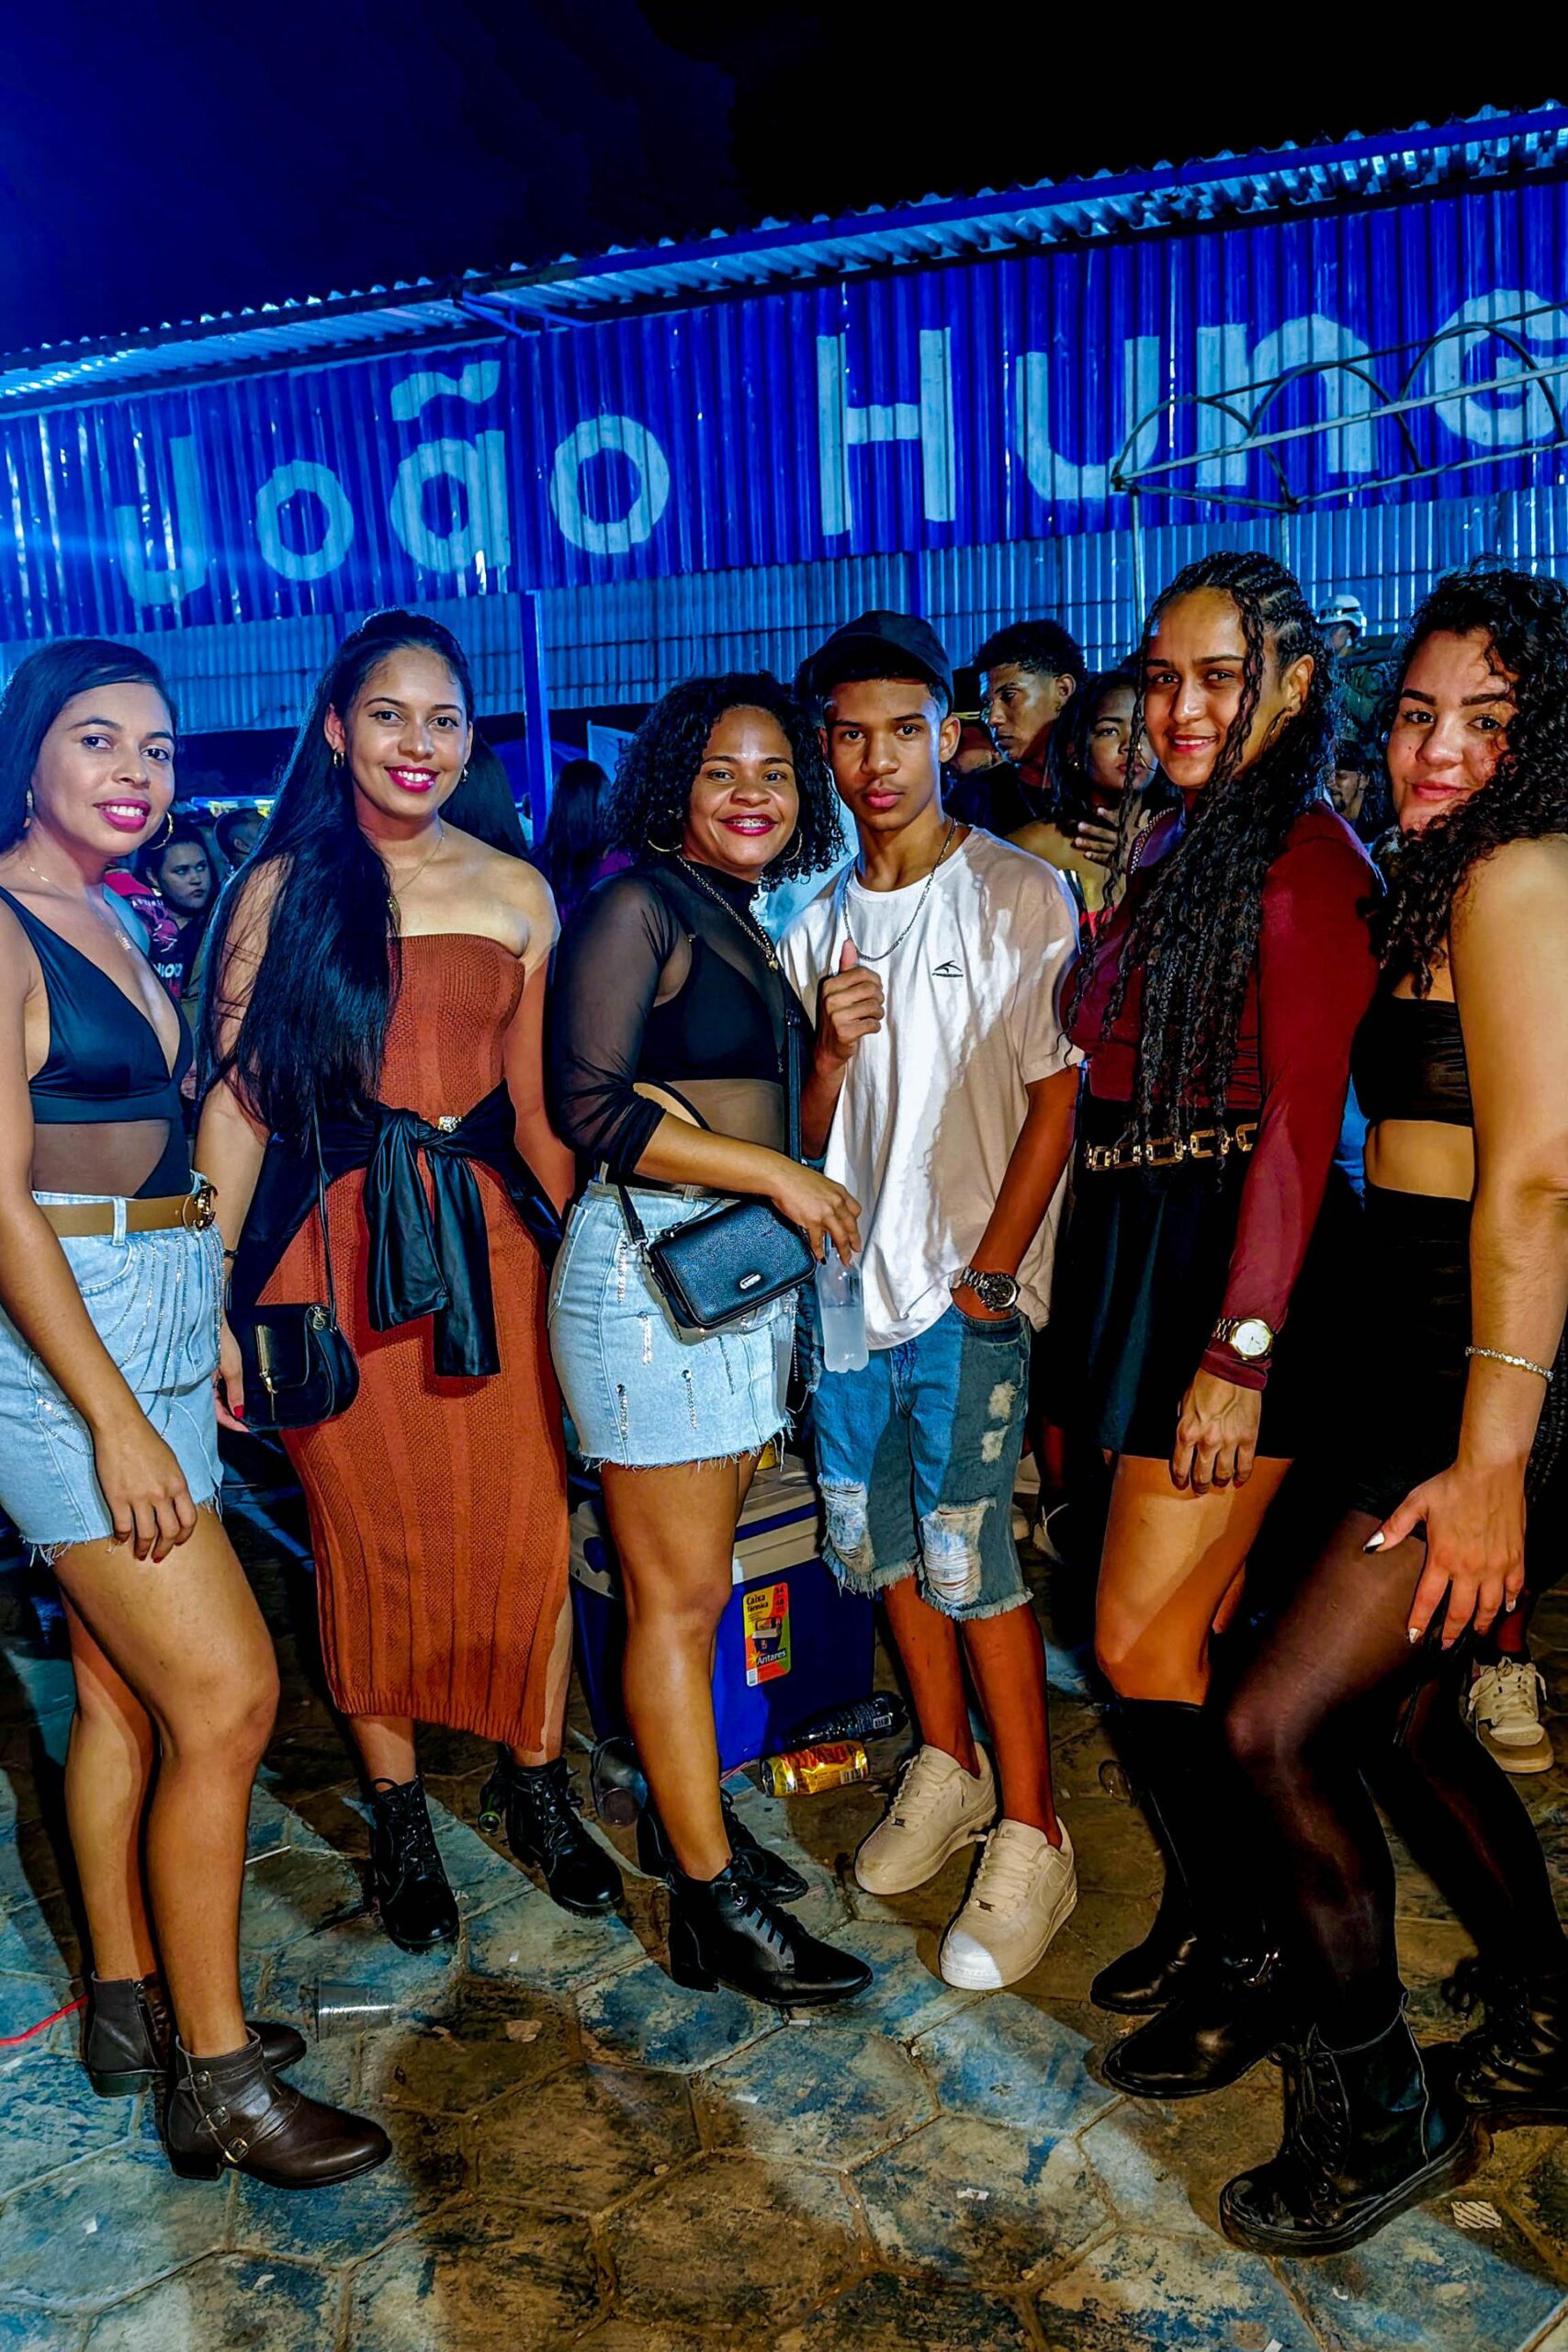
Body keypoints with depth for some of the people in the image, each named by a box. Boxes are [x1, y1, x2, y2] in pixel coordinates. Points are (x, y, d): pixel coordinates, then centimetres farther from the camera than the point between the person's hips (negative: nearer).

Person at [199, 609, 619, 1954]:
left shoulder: (517, 894, 6)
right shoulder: (279, 889, -1)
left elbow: (535, 1104, 10)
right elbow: (236, 1100, -3)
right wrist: (217, 1302, -7)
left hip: (491, 1236, 2)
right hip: (334, 1247, -2)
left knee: (529, 1526, 5)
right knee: (372, 1536, 9)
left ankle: (536, 1787, 28)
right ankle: (400, 1813, 29)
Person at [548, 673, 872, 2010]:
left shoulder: (742, 920, 17)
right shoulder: (640, 905, -8)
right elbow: (591, 1105, -17)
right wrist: (777, 1175, -16)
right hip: (651, 1262, -8)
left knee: (693, 1577, 16)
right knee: (679, 1593, -1)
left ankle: (683, 1814, 32)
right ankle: (714, 1910, 10)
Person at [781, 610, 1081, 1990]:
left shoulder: (1021, 898, -5)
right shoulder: (819, 925, 10)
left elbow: (1056, 1101, -8)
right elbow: (808, 1136, 9)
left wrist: (989, 1275, -12)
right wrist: (829, 1049, -11)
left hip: (967, 1293, -5)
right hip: (849, 1281, 6)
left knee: (972, 1560, -3)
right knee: (884, 1543, 14)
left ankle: (1030, 1836, 12)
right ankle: (946, 1769, 33)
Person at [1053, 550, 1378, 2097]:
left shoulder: (1306, 860, -11)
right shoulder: (1175, 852, 14)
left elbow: (1301, 1113, -17)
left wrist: (1243, 1346, -20)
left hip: (1235, 1271, -8)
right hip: (1137, 1257, 8)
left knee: (1141, 1638, -3)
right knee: (1197, 1621, 15)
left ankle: (1247, 1956, 18)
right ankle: (1204, 1909, 32)